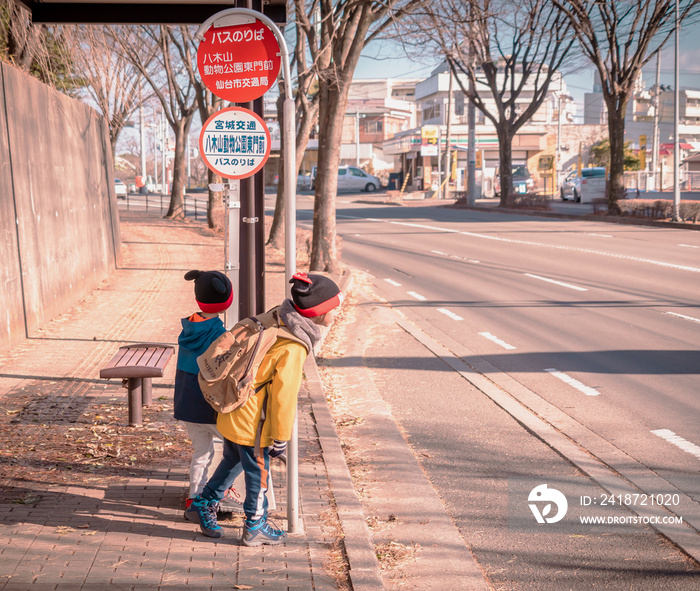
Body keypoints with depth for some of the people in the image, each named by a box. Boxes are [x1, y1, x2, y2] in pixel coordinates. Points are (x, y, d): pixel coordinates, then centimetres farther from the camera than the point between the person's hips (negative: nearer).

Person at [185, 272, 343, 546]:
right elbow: (283, 394, -22)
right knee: (257, 471, 10)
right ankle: (255, 527, 28)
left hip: (233, 411, 9)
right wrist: (281, 436, -12)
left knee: (233, 461, 26)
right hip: (251, 420, -9)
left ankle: (203, 505, 39)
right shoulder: (292, 348, -26)